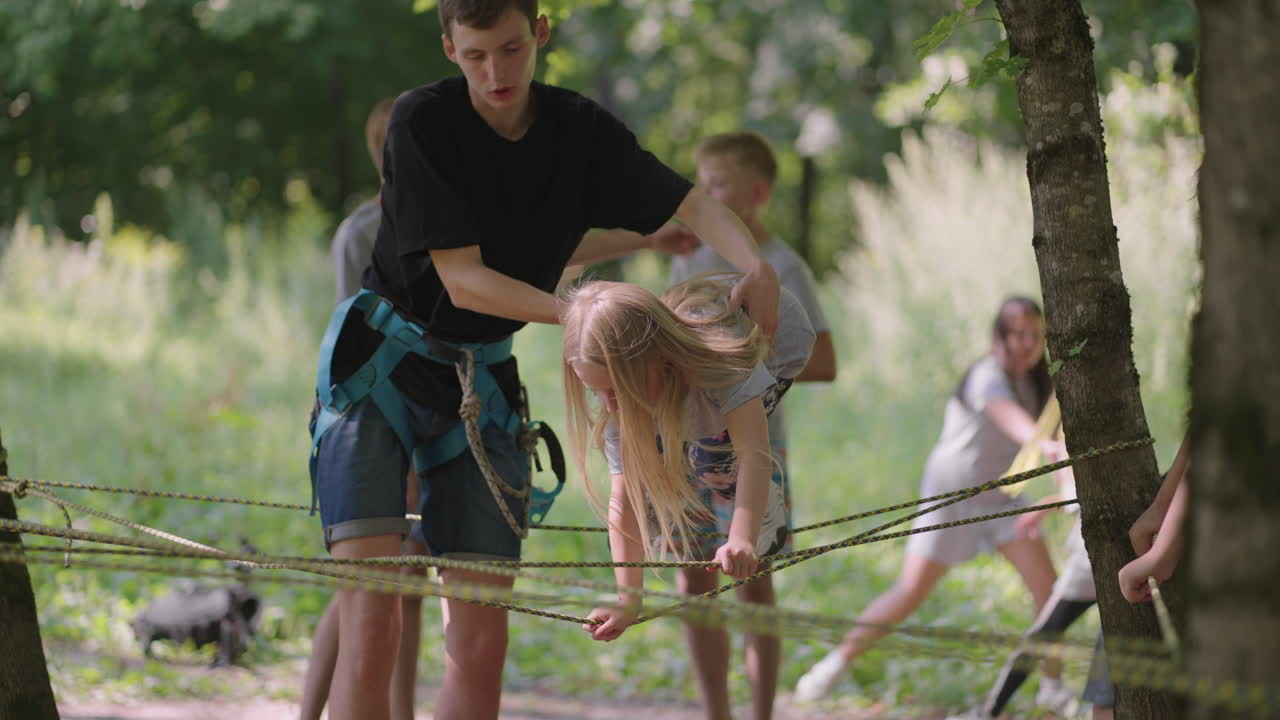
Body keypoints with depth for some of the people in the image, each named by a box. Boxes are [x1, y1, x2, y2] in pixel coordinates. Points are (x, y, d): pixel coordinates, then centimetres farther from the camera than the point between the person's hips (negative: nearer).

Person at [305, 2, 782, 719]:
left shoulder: (580, 129, -3)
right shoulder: (422, 120, -17)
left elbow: (692, 204, 3)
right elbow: (463, 280, -19)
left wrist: (756, 267, -18)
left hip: (482, 380, 5)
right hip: (378, 366, -5)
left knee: (481, 644, -2)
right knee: (371, 632, -18)